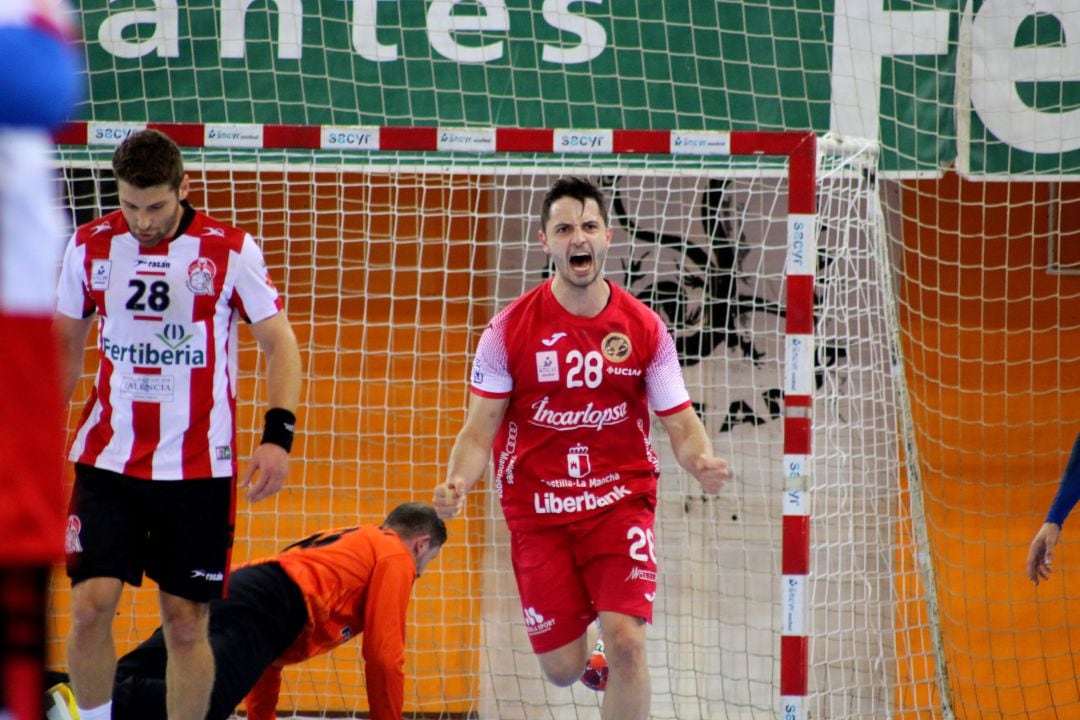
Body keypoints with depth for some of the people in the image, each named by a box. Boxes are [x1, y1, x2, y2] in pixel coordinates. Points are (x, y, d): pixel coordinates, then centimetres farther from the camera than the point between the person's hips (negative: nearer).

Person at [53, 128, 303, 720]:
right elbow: (67, 345, 14)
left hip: (198, 467, -2)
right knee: (90, 606, -10)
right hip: (106, 461, 2)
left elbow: (279, 343, -3)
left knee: (186, 624, 1)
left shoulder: (230, 250, -6)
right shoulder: (89, 246, 2)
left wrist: (278, 436, -16)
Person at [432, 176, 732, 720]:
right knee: (562, 669, 2)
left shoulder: (644, 328, -3)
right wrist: (458, 482, -25)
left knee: (625, 644, -19)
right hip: (536, 508, 0)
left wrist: (701, 462, -22)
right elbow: (480, 430, -4)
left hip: (621, 498, 0)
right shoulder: (509, 330, -5)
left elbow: (680, 422, 1)